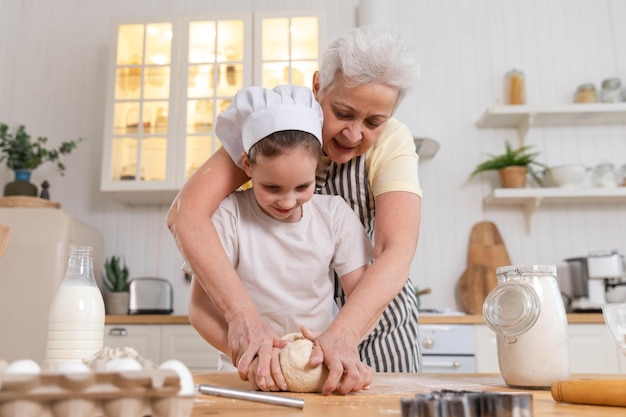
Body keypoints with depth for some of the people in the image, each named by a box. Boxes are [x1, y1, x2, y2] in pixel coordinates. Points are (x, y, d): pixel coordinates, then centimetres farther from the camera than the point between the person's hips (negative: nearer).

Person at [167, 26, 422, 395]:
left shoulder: (392, 142, -21)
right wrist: (242, 313, -45)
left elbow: (398, 250, -33)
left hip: (373, 314, 1)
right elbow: (185, 213, -33)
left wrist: (342, 336, -48)